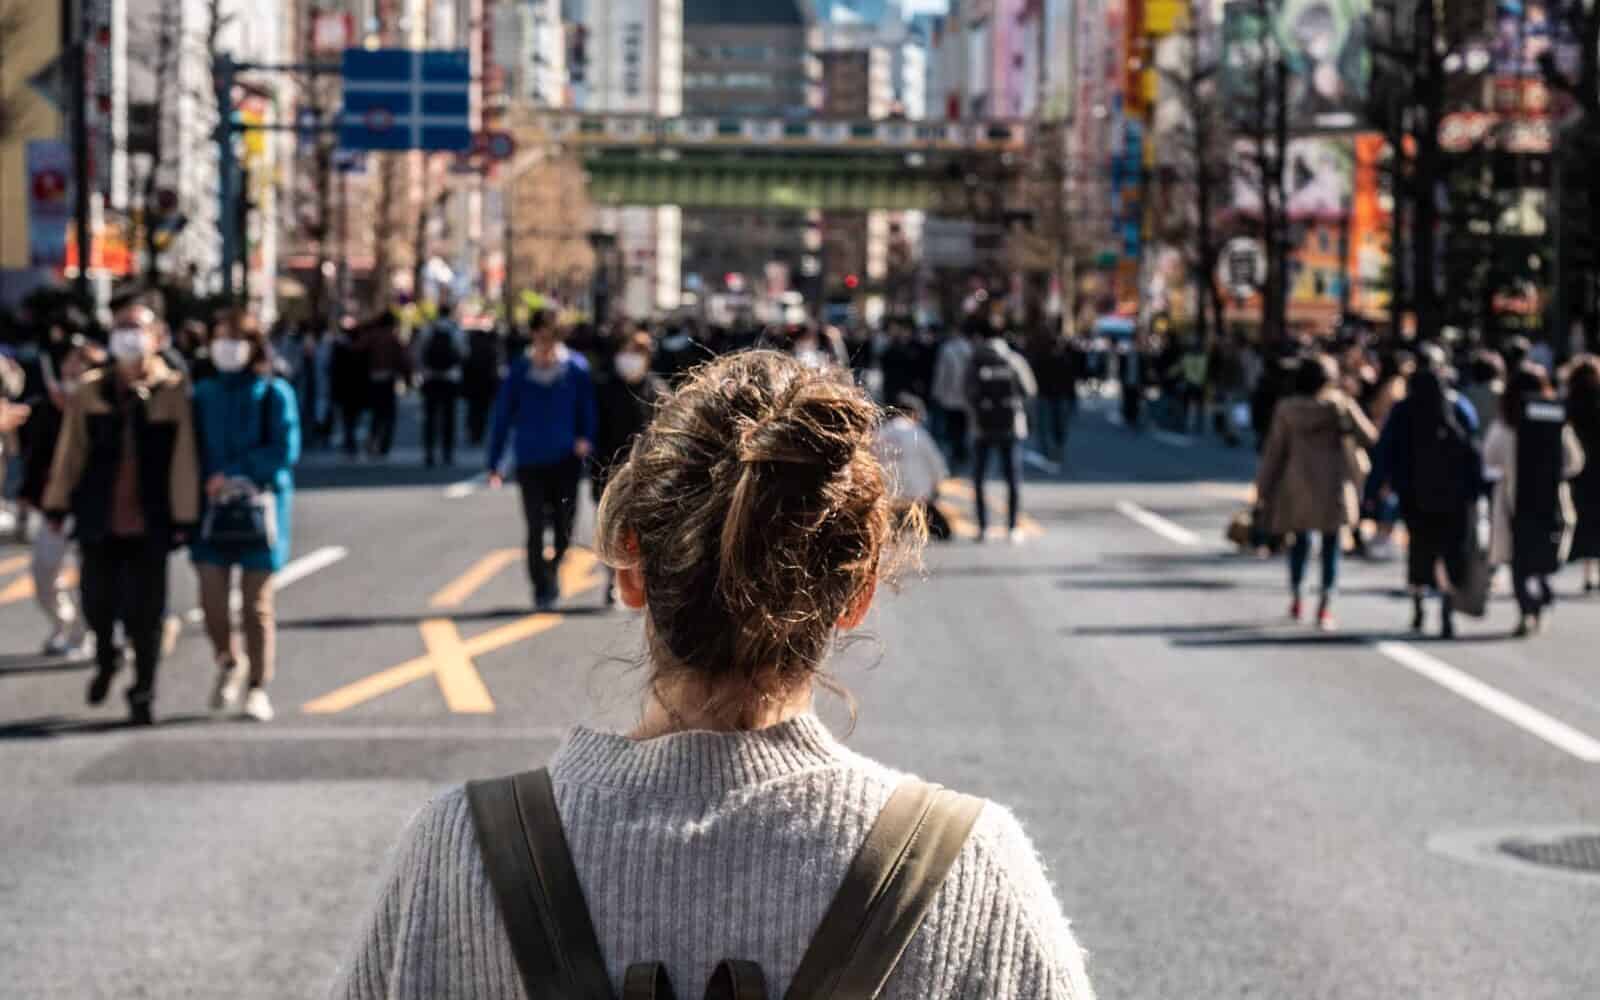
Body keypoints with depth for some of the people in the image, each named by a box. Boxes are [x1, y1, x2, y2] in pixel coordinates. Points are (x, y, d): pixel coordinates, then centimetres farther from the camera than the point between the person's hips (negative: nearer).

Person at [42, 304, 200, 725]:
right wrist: (57, 506, 6)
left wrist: (183, 517, -5)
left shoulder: (173, 392, -3)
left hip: (150, 524, -2)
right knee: (97, 601, 7)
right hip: (99, 521, 2)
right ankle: (105, 657, 37)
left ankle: (143, 694, 12)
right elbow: (70, 452, 8)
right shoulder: (90, 391, 5)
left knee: (144, 612, -1)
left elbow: (184, 461, -3)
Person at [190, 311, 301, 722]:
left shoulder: (274, 394, -1)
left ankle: (258, 688, 9)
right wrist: (207, 483, -6)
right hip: (212, 506, 3)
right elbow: (192, 449, 11)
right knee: (212, 599, -5)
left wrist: (233, 475, -13)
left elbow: (285, 451, -9)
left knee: (257, 603, 0)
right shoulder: (204, 394, 11)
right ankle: (228, 664, 23)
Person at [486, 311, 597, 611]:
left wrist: (586, 438, -13)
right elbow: (503, 415, 3)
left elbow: (588, 407, 6)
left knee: (564, 530, 2)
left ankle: (553, 566, 33)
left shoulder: (576, 367, -2)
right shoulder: (520, 371, -1)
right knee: (535, 529, -5)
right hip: (530, 461, 0)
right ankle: (541, 588, 7)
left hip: (566, 461, 0)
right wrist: (494, 463, 1)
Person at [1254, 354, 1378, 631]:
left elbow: (1274, 452, 2)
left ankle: (1295, 598, 24)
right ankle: (1325, 607, -4)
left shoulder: (1287, 409, 0)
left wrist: (1264, 488, 7)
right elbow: (1369, 438, -6)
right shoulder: (1341, 405, -6)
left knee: (1300, 539, 18)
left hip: (1297, 483, 2)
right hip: (1334, 484, -2)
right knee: (1331, 545, 2)